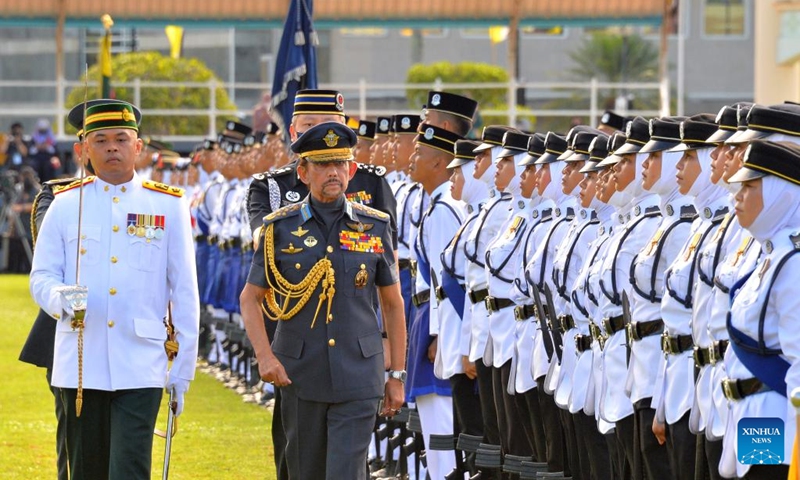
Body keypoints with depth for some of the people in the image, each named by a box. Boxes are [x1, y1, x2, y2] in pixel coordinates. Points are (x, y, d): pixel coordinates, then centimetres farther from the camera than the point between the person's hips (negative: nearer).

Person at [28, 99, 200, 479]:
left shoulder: (168, 206, 4)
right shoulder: (66, 204, 6)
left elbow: (184, 291, 5)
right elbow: (41, 276, 6)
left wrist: (183, 367, 2)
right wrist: (59, 298, -19)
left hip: (141, 367, -2)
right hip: (80, 364, 2)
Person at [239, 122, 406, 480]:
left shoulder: (375, 226, 3)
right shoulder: (280, 228, 0)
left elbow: (392, 303, 9)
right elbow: (250, 298, 5)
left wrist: (397, 375, 7)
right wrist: (264, 356, -10)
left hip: (358, 377, -1)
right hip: (300, 374, 1)